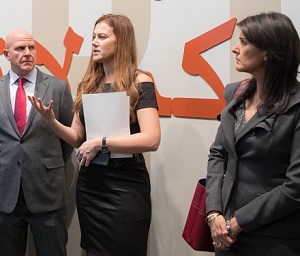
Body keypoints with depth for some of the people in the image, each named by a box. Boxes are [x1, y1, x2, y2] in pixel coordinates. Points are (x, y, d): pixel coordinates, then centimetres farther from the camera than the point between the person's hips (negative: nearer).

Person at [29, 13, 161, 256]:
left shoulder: (139, 82, -10)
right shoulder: (89, 84, 8)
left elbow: (151, 139, -21)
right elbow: (78, 138, 8)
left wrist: (101, 143, -21)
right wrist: (52, 121, -9)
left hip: (125, 186, -6)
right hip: (89, 184, 6)